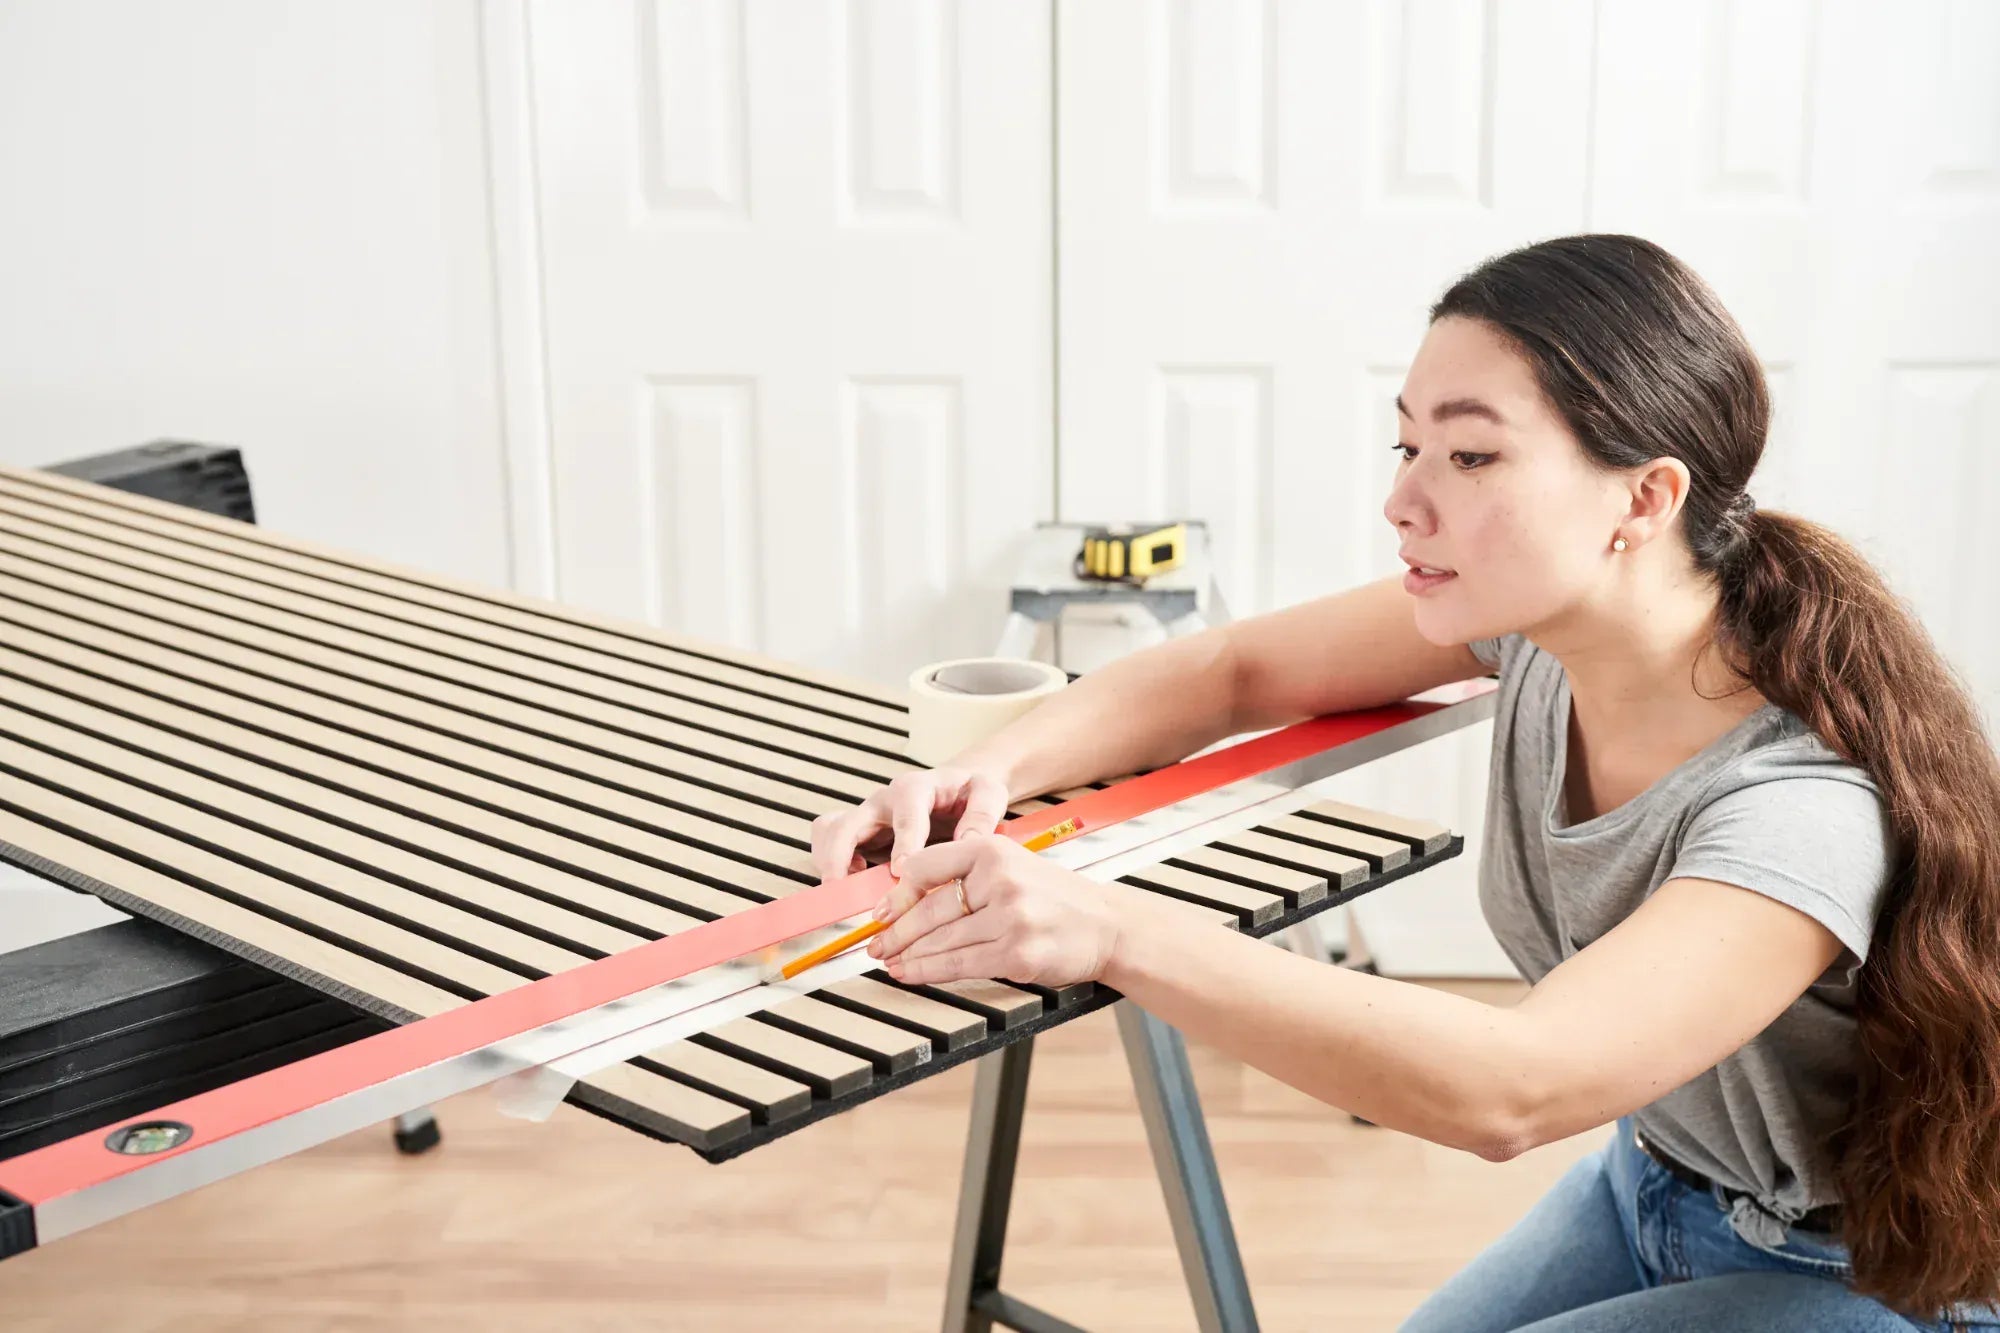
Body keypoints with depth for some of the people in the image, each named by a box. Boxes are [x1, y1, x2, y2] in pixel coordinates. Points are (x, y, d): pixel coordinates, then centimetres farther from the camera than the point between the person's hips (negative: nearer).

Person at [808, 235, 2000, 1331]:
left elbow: (1508, 1090, -46)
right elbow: (1237, 670, -4)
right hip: (1656, 1182, 6)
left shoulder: (1804, 807, -36)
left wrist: (1116, 934, -50)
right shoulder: (1541, 611, -14)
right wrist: (991, 771, -22)